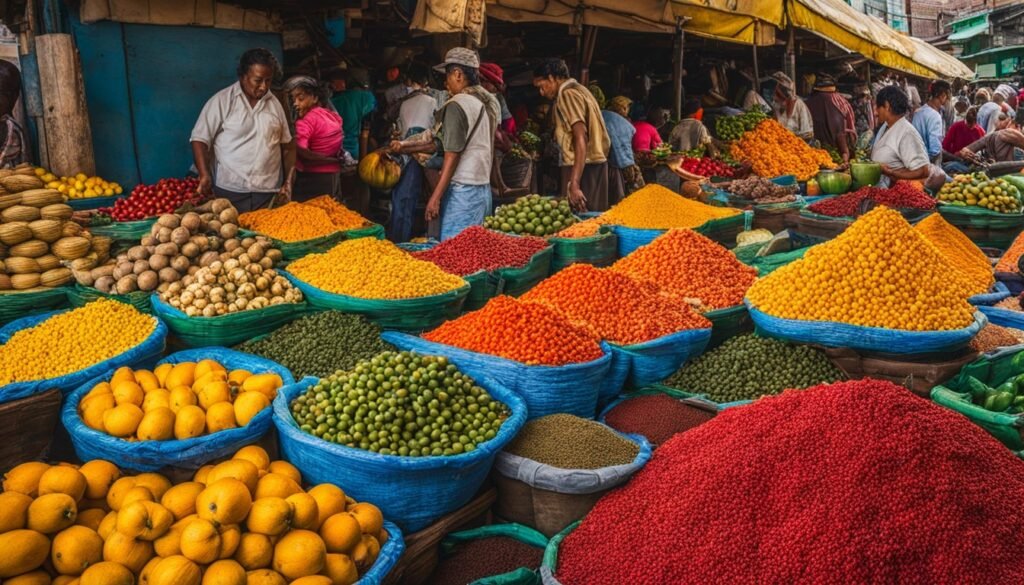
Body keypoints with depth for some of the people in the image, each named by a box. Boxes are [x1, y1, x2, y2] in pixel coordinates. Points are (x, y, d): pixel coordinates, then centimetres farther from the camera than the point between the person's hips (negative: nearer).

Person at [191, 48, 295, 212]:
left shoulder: (275, 104, 10)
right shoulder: (222, 100, -2)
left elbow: (287, 145, 14)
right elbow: (200, 138, -3)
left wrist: (288, 182, 6)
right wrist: (204, 175, -15)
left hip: (269, 192, 3)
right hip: (230, 191, -3)